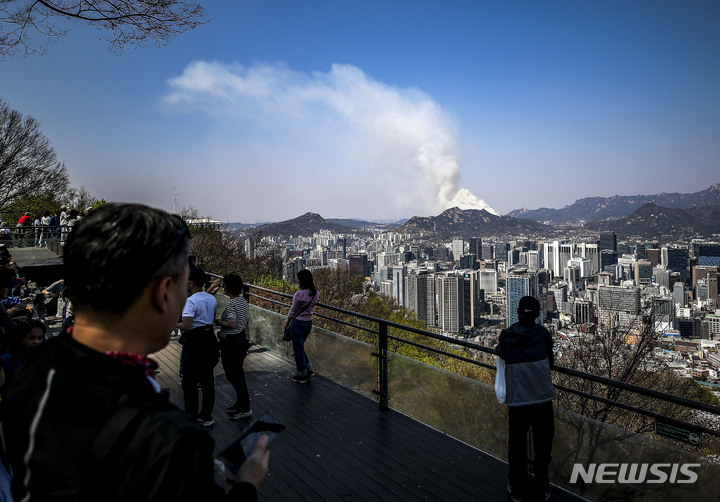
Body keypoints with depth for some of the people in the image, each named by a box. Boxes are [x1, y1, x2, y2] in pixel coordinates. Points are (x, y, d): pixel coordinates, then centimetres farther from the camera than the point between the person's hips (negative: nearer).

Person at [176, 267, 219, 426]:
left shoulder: (191, 301, -18)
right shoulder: (212, 299, 5)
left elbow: (186, 326, -26)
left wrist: (174, 324, -8)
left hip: (193, 344, -7)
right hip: (209, 341, 7)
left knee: (189, 383, 8)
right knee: (207, 380, 14)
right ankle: (206, 417, 23)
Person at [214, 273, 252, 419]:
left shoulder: (231, 304, -20)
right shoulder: (244, 301, 7)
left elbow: (232, 324, -26)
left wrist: (217, 321, -12)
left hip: (231, 343, -9)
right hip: (242, 339, 9)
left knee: (233, 375, 0)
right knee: (238, 373, 19)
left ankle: (245, 408, 7)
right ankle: (242, 402, 31)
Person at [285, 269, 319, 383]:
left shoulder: (299, 294, -23)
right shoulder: (316, 293, -3)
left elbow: (293, 310, -10)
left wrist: (287, 322, 5)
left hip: (298, 323, -7)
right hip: (309, 322, 7)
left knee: (298, 349, 10)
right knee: (300, 347, 26)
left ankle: (302, 375, 21)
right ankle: (309, 368, 24)